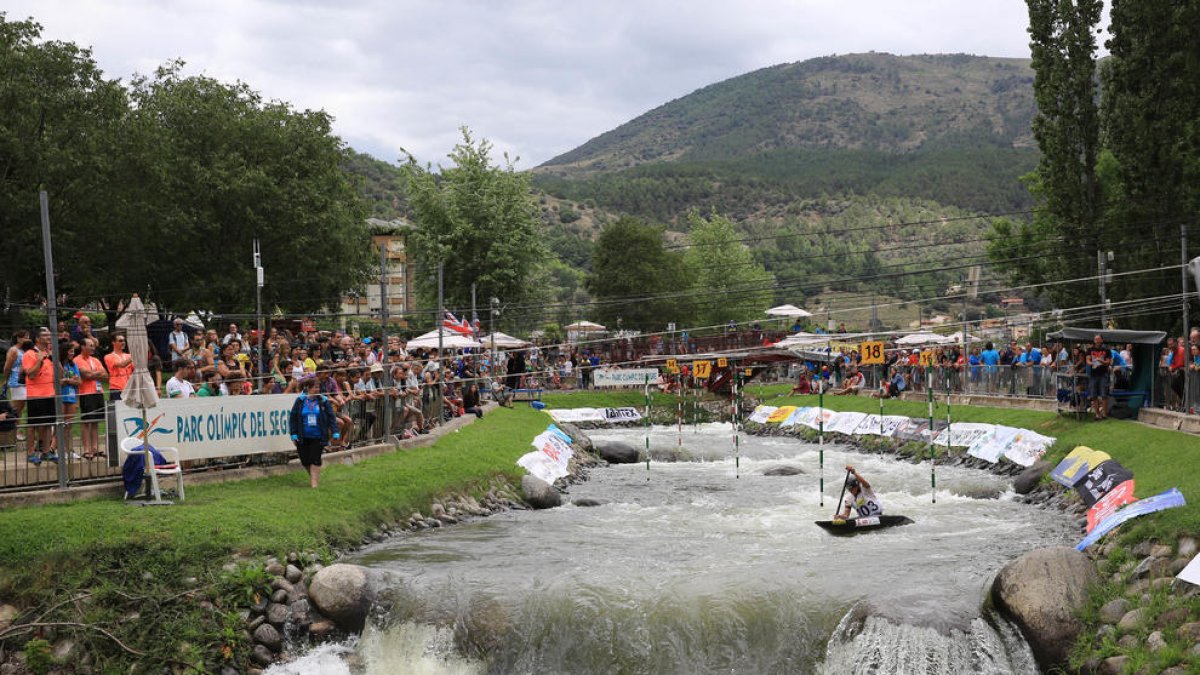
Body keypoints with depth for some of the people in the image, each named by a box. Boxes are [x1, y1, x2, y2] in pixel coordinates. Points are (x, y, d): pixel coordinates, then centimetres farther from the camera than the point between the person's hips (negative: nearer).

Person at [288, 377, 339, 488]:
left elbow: (331, 417, 0)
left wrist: (335, 432, -8)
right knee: (305, 461, 7)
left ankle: (314, 482, 4)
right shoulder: (300, 400, -1)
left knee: (315, 460, -5)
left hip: (318, 437, -1)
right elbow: (293, 418, 2)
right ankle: (312, 475, 34)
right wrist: (294, 434, -2)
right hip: (303, 437, 1)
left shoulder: (323, 401, -1)